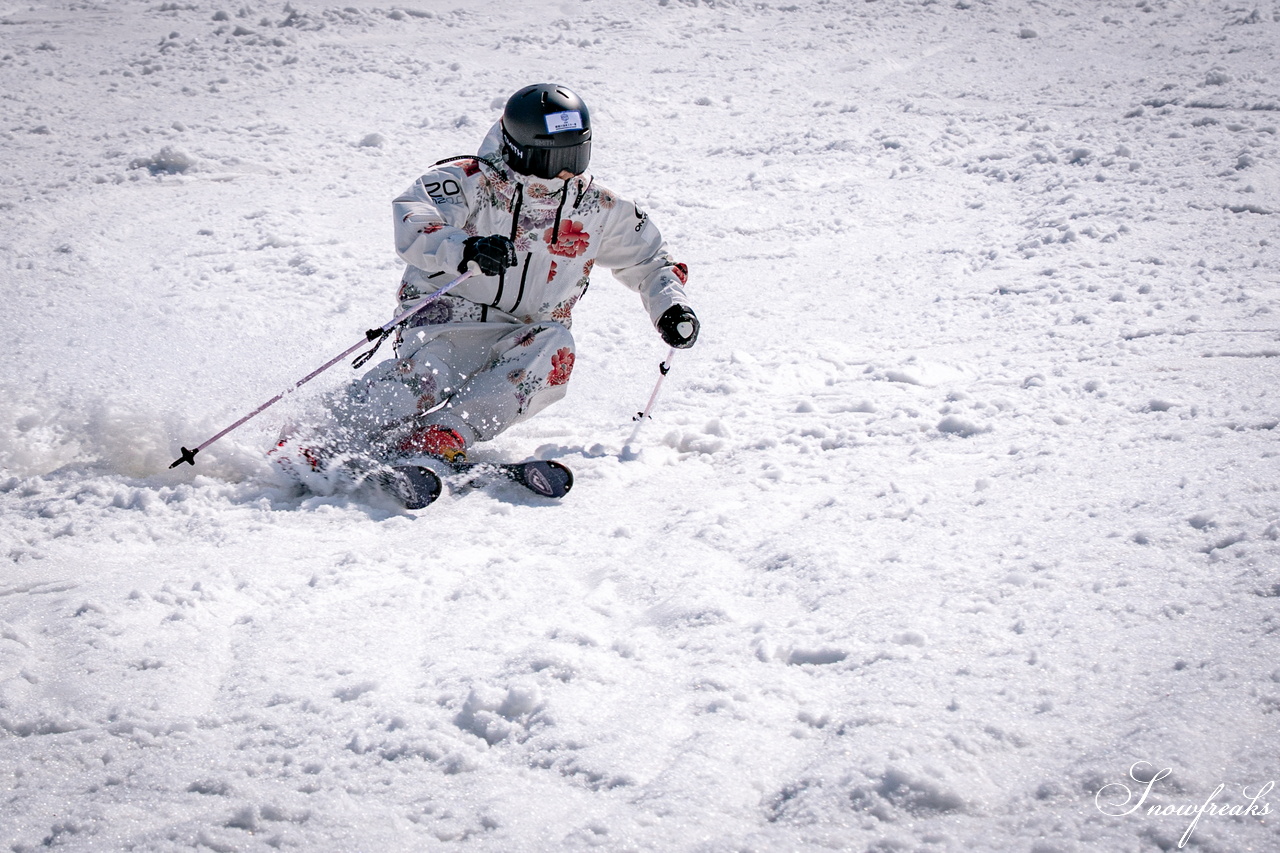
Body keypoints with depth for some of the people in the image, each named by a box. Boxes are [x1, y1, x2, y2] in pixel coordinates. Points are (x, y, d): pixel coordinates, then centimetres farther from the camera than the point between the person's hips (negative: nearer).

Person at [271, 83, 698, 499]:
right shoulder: (474, 182, -9)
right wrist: (463, 250, -45)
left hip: (520, 340, 4)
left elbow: (648, 259, 19)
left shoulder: (599, 208, 4)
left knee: (554, 348, -30)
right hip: (449, 322, -4)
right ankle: (322, 449, -36)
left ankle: (443, 437, -37)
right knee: (425, 373, -34)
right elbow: (412, 220, -25)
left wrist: (671, 308, -1)